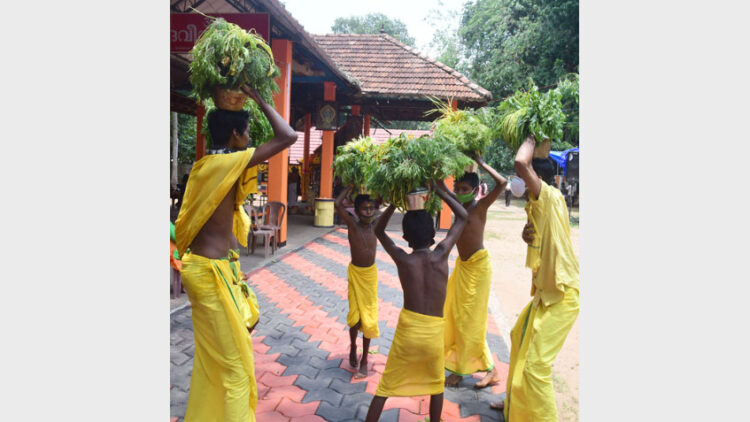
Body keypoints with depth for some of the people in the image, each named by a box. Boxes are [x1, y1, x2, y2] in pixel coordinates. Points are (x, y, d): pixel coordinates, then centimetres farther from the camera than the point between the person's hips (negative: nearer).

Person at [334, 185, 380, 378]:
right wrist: (351, 186, -23)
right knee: (355, 315, 4)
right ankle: (353, 347, 34)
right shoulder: (353, 225, -17)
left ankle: (364, 359, 20)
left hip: (371, 274, 3)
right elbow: (337, 204, -32)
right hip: (355, 273, -2)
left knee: (369, 317, 6)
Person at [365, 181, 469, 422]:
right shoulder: (441, 255, -10)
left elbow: (378, 231, 9)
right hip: (434, 332, 1)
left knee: (386, 386, 13)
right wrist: (438, 190, 4)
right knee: (436, 383, 26)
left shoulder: (402, 259, -9)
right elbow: (462, 216, 1)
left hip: (407, 331, 0)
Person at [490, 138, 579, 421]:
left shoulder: (550, 196, -18)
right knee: (519, 337, 24)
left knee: (534, 364, -10)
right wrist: (528, 235, -3)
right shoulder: (539, 205, 10)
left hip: (561, 294, -11)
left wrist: (530, 141, -14)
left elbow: (521, 164, -34)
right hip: (546, 291, 11)